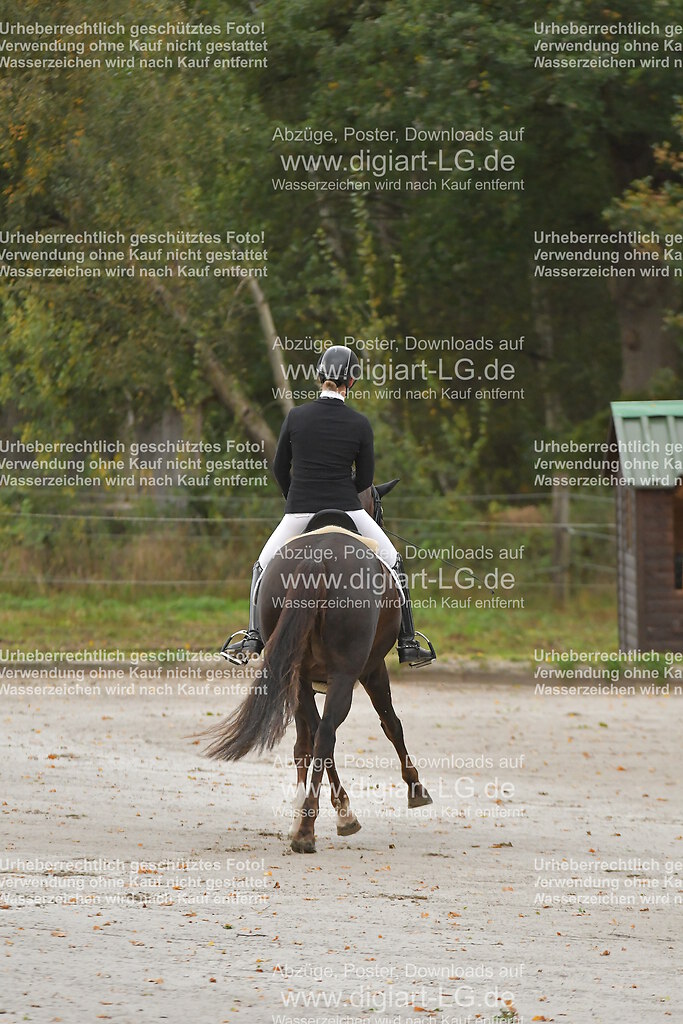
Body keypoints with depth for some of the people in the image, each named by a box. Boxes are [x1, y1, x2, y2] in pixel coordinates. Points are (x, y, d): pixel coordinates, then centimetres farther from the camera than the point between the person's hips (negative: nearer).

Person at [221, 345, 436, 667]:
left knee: (263, 568, 23)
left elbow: (279, 468, 8)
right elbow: (365, 478, 2)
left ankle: (252, 640, 14)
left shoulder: (295, 416, -2)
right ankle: (408, 644, 13)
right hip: (346, 512, -1)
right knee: (394, 564, 16)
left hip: (299, 513, 1)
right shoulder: (359, 424, -5)